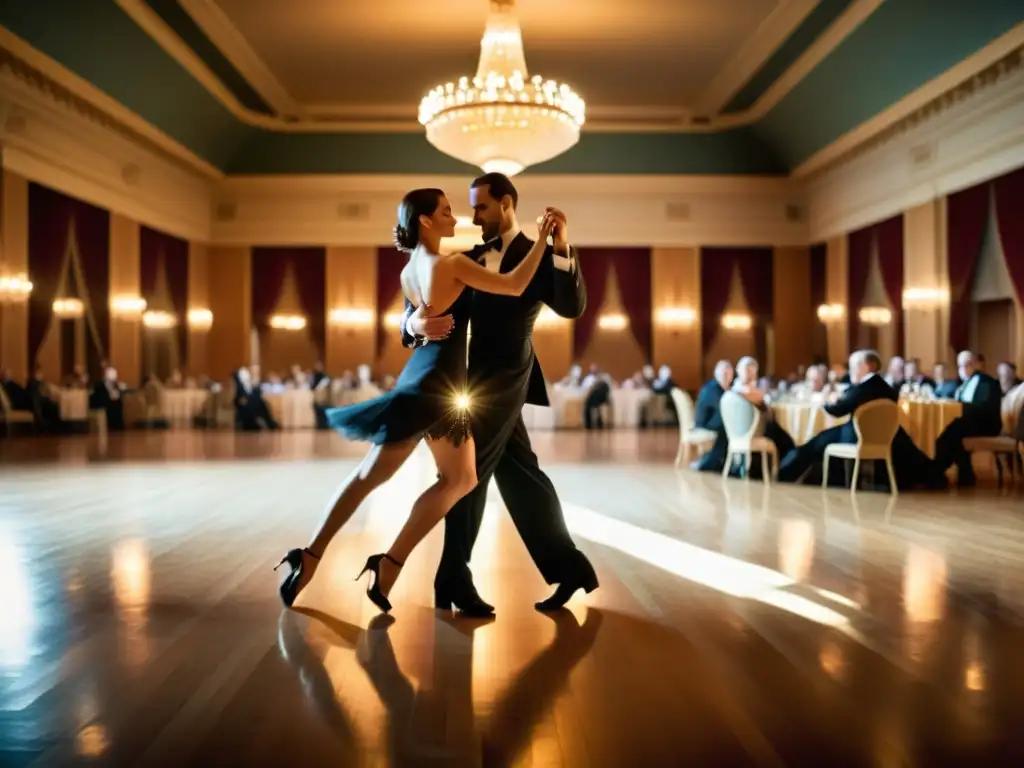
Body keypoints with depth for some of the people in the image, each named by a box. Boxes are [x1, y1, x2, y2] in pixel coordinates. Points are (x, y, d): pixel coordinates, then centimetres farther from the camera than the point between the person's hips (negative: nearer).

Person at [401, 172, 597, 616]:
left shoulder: (536, 256, -4)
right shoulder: (472, 257, 14)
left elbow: (572, 307, -18)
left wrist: (562, 249, -29)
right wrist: (416, 321, -15)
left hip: (497, 383, -7)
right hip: (472, 381, 7)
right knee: (520, 475, 10)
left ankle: (453, 580, 10)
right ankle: (567, 567, 18)